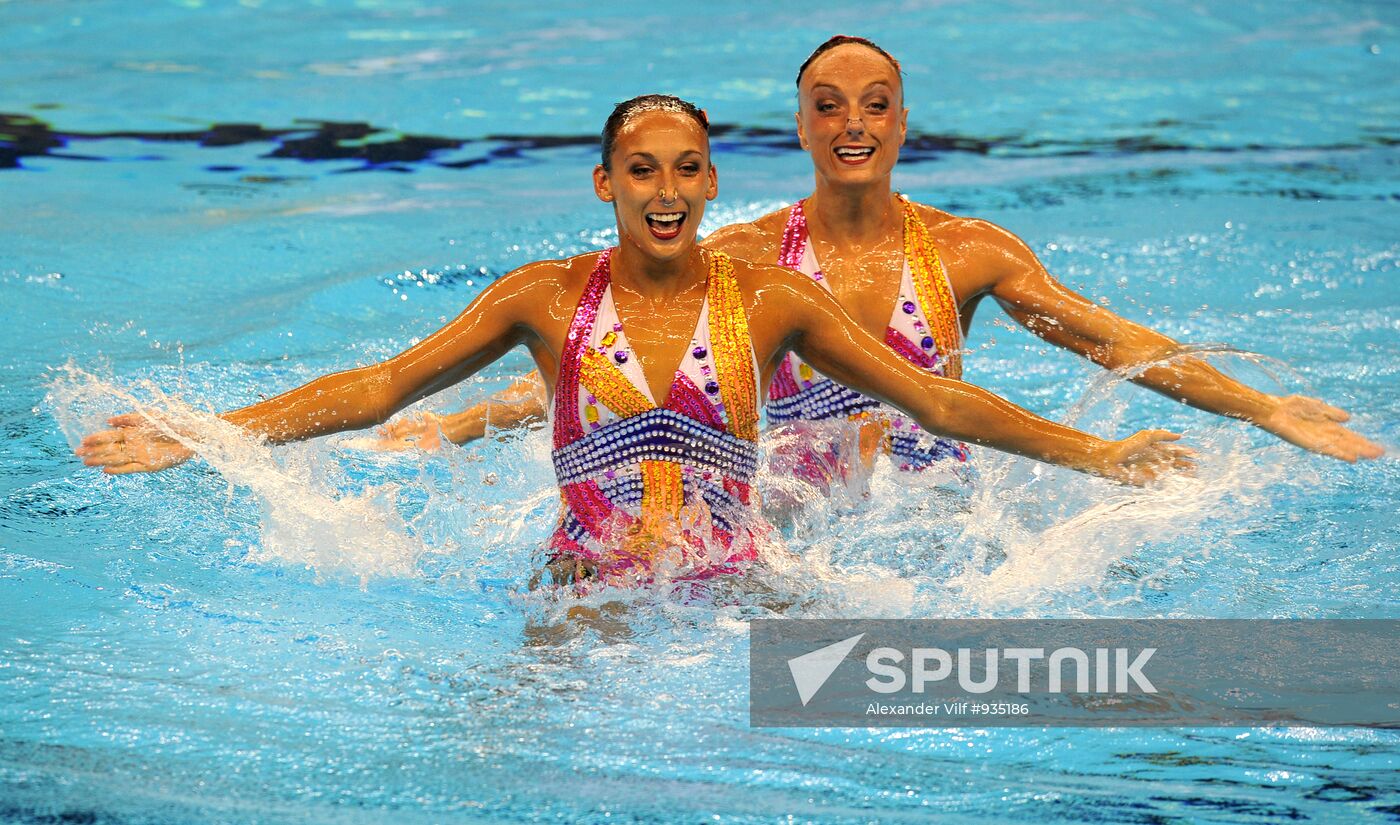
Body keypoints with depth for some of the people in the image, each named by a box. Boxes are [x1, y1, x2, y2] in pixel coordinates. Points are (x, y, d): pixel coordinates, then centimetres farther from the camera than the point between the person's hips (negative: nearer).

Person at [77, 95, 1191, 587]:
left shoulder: (772, 299, 8)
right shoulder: (547, 297, 8)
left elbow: (937, 400, 12)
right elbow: (378, 389, 9)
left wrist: (1098, 456, 7)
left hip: (738, 587, 2)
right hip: (586, 590, -2)